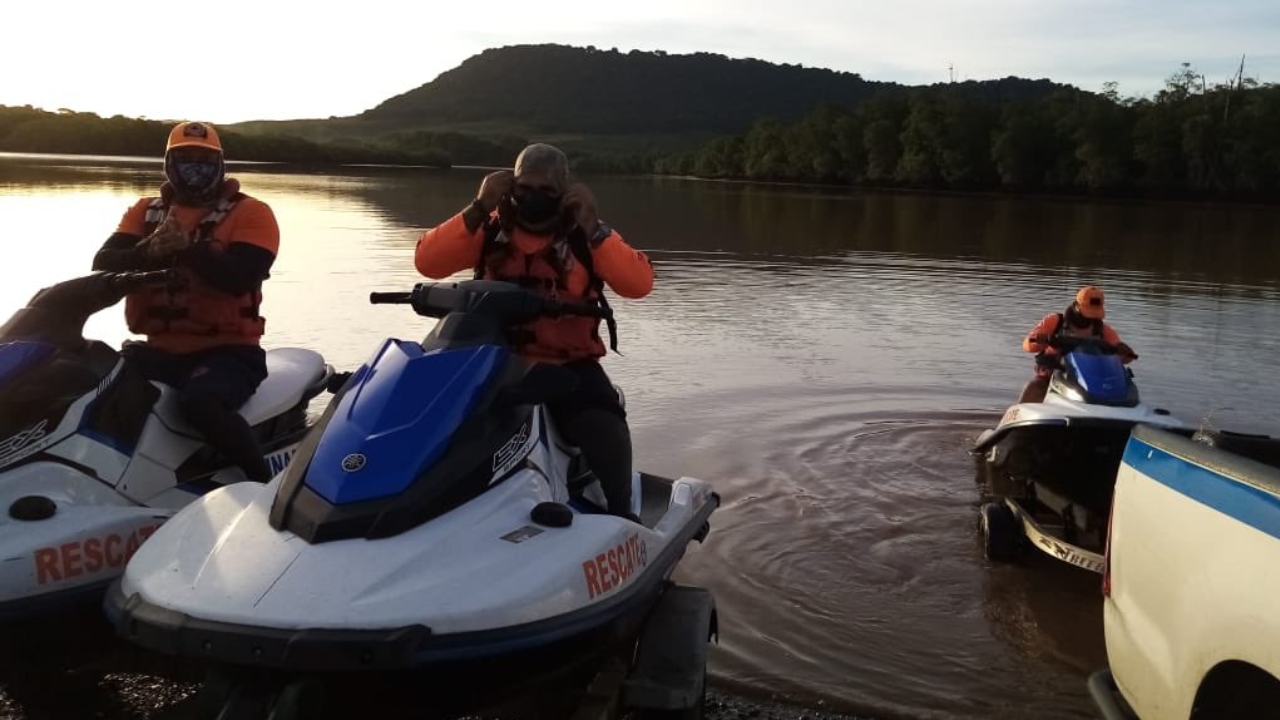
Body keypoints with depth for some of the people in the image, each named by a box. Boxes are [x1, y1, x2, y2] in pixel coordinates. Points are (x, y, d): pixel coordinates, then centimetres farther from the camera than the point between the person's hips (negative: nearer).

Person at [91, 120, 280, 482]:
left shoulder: (250, 212, -1)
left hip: (227, 350, -5)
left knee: (199, 399, -36)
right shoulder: (146, 211, 15)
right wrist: (149, 251, -18)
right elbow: (103, 265, 1)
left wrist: (188, 246, -26)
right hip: (161, 350, 5)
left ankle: (265, 484, -21)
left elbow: (241, 277, -16)